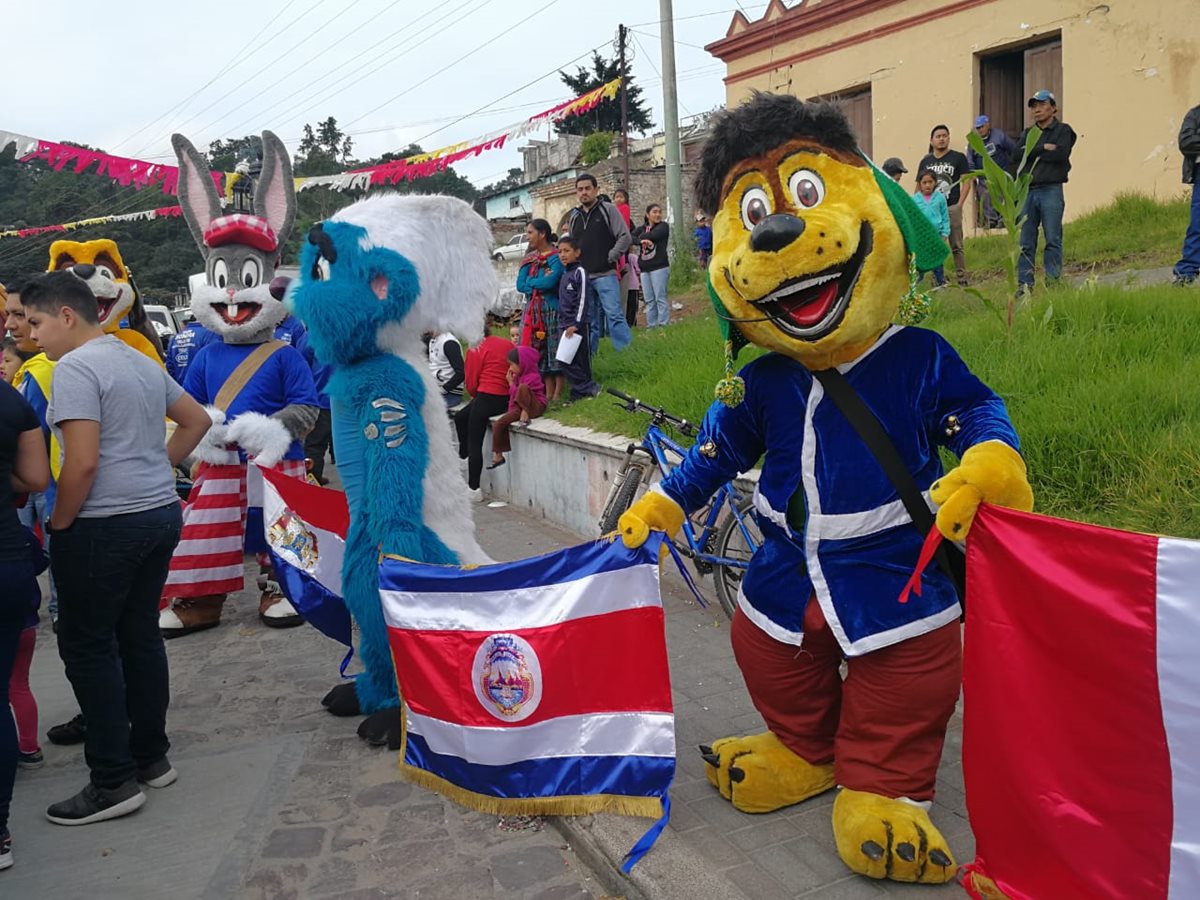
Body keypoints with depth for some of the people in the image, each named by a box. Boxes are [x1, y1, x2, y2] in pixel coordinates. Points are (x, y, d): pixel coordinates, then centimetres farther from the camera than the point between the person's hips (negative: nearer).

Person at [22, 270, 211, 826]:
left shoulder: (74, 368, -13)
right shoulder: (141, 362, 13)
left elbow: (82, 464, -21)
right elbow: (197, 421, 22)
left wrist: (58, 527, -8)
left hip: (104, 526, -8)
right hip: (161, 514, 9)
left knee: (87, 647, 2)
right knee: (141, 635, 15)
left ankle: (114, 781, 7)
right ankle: (152, 757, 24)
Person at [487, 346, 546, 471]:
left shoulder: (532, 377, -16)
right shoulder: (518, 375, 12)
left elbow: (517, 394, -18)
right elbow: (514, 395, 20)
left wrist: (511, 383, -10)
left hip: (535, 407, -8)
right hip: (519, 408, 9)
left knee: (523, 388, -36)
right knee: (498, 424, -6)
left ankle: (526, 416, -27)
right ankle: (498, 456, -1)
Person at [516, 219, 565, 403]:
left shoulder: (557, 257, -6)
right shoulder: (529, 259, 13)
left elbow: (550, 281, -21)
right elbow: (520, 285, 4)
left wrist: (530, 282, -5)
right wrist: (541, 283, -10)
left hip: (552, 310, -6)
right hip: (532, 311, 6)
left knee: (555, 350, -3)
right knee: (539, 351, 5)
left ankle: (558, 393, 1)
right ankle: (548, 393, 11)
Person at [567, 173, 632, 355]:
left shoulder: (608, 210, 1)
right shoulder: (574, 216, 16)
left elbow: (625, 237, -3)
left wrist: (611, 257, -8)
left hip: (605, 275, -5)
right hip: (582, 277, 5)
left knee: (614, 315, -13)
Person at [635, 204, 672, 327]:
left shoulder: (663, 226, 4)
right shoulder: (642, 228, 16)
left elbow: (654, 235, -14)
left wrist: (641, 236, 3)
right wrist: (641, 240, -17)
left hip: (659, 267, -5)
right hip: (644, 268, 5)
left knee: (660, 298, -8)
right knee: (649, 300, 5)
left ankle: (663, 324, -7)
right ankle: (651, 325, 8)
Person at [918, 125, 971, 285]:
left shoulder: (958, 158, 4)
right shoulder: (926, 161, 13)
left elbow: (966, 182, 0)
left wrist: (959, 204, -9)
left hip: (952, 208, -3)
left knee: (956, 246, -2)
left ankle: (962, 278, 1)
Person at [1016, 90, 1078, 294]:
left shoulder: (1063, 130, 7)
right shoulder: (1027, 133, 20)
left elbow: (1061, 153, -11)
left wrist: (1031, 152, -2)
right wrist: (1044, 148, -6)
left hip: (1051, 190, -4)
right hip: (1027, 191, 4)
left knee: (1053, 239, -5)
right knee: (1026, 242, 1)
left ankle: (1053, 281, -4)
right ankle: (1024, 283, 3)